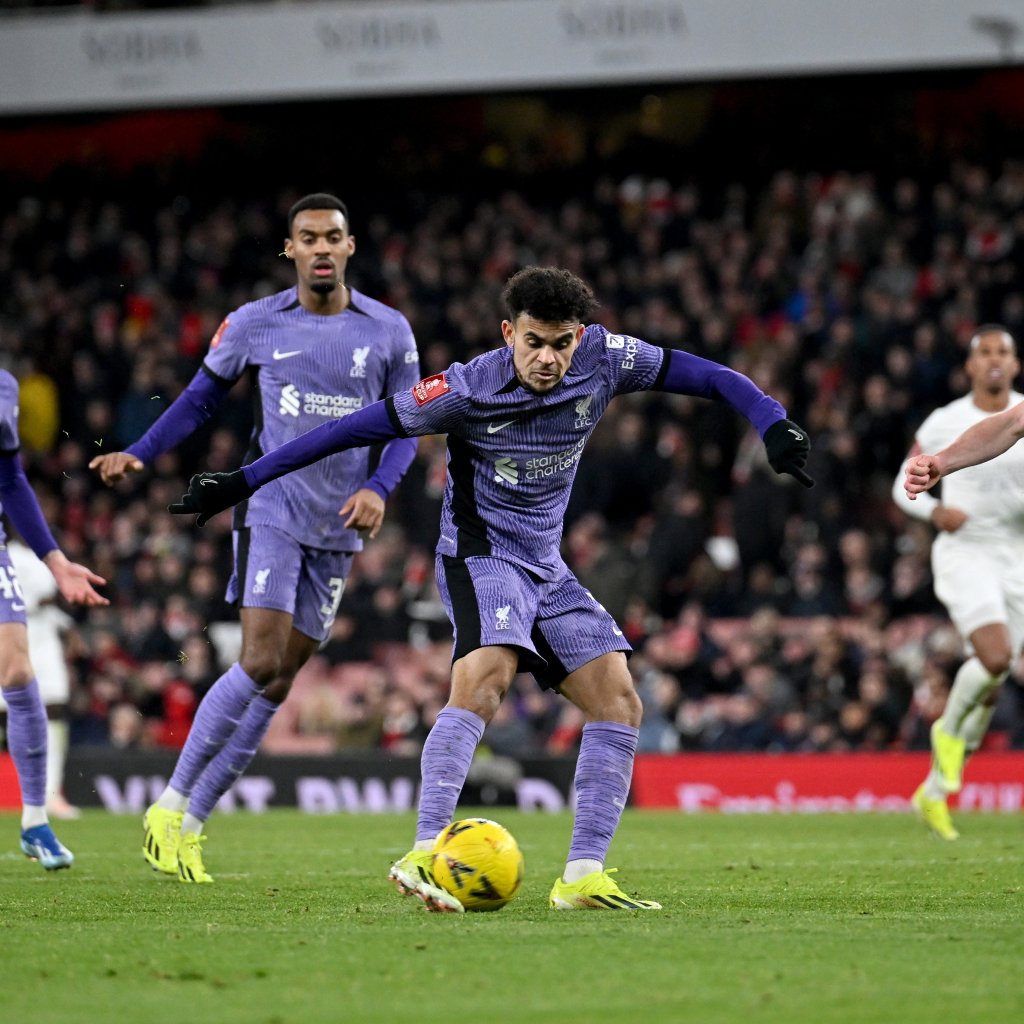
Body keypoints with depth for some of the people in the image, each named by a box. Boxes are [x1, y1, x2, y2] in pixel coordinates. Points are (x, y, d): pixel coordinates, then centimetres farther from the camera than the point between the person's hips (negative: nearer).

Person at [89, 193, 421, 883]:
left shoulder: (388, 332, 3)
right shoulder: (255, 325, 0)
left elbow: (406, 428, 8)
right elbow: (202, 398, 12)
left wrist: (378, 489, -10)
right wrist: (138, 455, -1)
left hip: (338, 529, 3)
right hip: (272, 510, -3)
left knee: (279, 683, 1)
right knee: (260, 662, -18)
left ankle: (190, 826, 9)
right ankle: (171, 805, -6)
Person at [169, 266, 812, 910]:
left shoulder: (604, 358, -8)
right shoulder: (467, 391, -20)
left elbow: (704, 375, 1)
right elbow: (358, 428, -16)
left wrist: (774, 425, -14)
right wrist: (242, 483, -15)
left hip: (546, 567, 7)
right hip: (481, 555, -6)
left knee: (619, 703, -3)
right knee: (486, 676, -32)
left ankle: (583, 876, 0)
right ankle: (424, 856, -38)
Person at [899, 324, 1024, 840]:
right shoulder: (944, 422, -2)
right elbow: (904, 486, 5)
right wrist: (935, 511, -15)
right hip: (963, 550, -3)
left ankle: (933, 792, 21)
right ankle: (947, 730, 5)